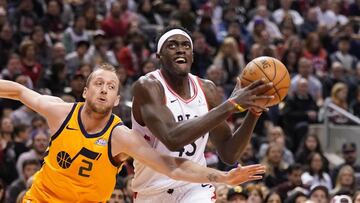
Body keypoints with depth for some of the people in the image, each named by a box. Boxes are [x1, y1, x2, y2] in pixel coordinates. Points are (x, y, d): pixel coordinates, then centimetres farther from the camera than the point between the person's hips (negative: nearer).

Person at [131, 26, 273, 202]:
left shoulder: (207, 90, -1)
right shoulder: (147, 86, -17)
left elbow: (229, 155, 1)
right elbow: (172, 138, -35)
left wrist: (254, 112, -14)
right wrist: (231, 105, -35)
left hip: (195, 189, 2)